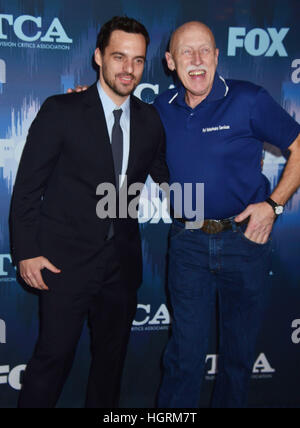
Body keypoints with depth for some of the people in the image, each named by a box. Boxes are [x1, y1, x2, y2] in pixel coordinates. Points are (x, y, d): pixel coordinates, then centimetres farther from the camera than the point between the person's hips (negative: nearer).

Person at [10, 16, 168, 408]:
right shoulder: (61, 111, -8)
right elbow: (27, 187, -6)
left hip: (122, 261, 5)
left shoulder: (150, 120, 4)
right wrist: (27, 252, -10)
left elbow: (165, 175, 17)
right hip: (67, 259, -4)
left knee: (112, 355, 18)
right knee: (54, 355, 2)